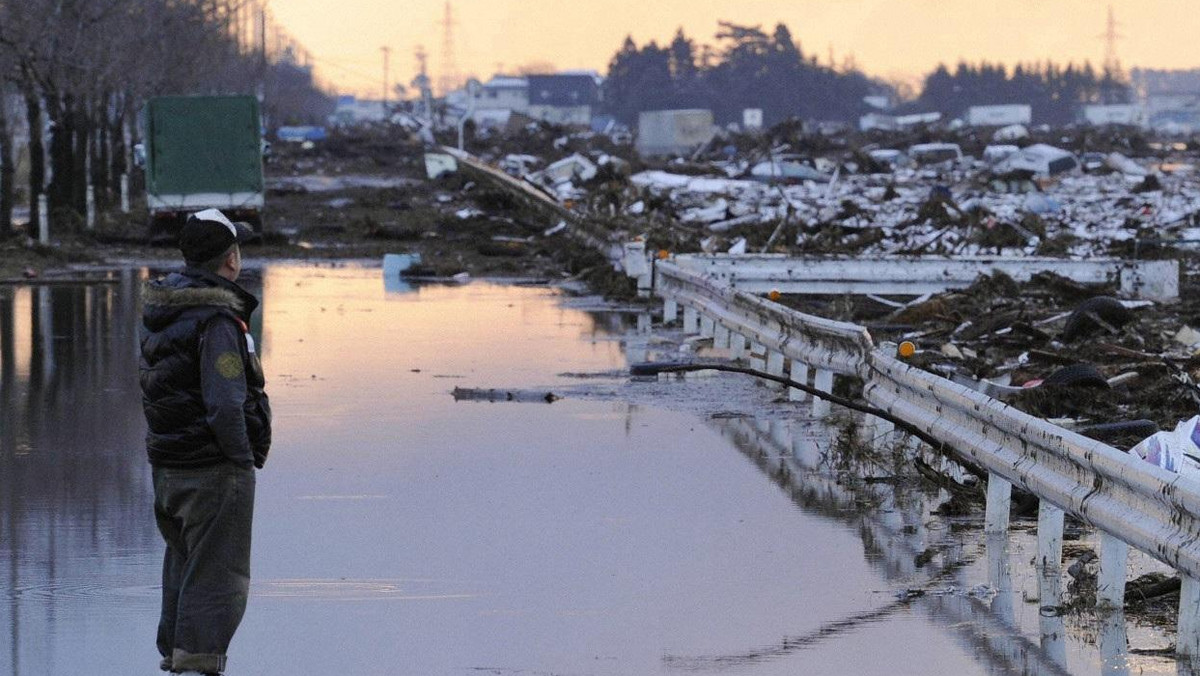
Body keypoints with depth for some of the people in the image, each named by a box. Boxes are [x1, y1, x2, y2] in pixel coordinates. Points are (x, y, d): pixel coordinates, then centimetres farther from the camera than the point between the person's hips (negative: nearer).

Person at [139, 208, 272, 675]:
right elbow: (225, 405, -25)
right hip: (214, 471, -8)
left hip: (167, 466, 8)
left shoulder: (158, 309, 7)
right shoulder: (217, 320, -19)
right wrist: (244, 460, -13)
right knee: (216, 577, -3)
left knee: (183, 566, 20)